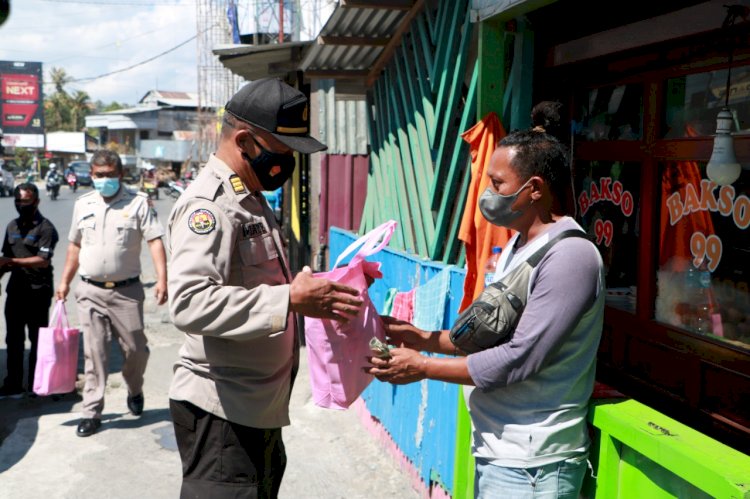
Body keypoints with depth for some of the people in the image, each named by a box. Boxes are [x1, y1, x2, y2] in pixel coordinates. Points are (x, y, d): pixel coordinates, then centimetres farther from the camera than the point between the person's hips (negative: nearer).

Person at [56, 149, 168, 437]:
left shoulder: (137, 202, -4)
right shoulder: (82, 204, 9)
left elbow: (155, 241, -10)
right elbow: (75, 246, 17)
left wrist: (162, 279, -20)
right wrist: (64, 281, 15)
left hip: (127, 290, -2)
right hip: (90, 291, 2)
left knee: (135, 348, 6)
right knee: (94, 352, 3)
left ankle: (134, 391, 35)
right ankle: (92, 412, 10)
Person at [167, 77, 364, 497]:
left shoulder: (253, 200, 14)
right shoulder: (208, 204, -18)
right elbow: (190, 303, -31)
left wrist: (315, 289, 5)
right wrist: (290, 299, -33)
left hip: (261, 404, 10)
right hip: (221, 409, -10)